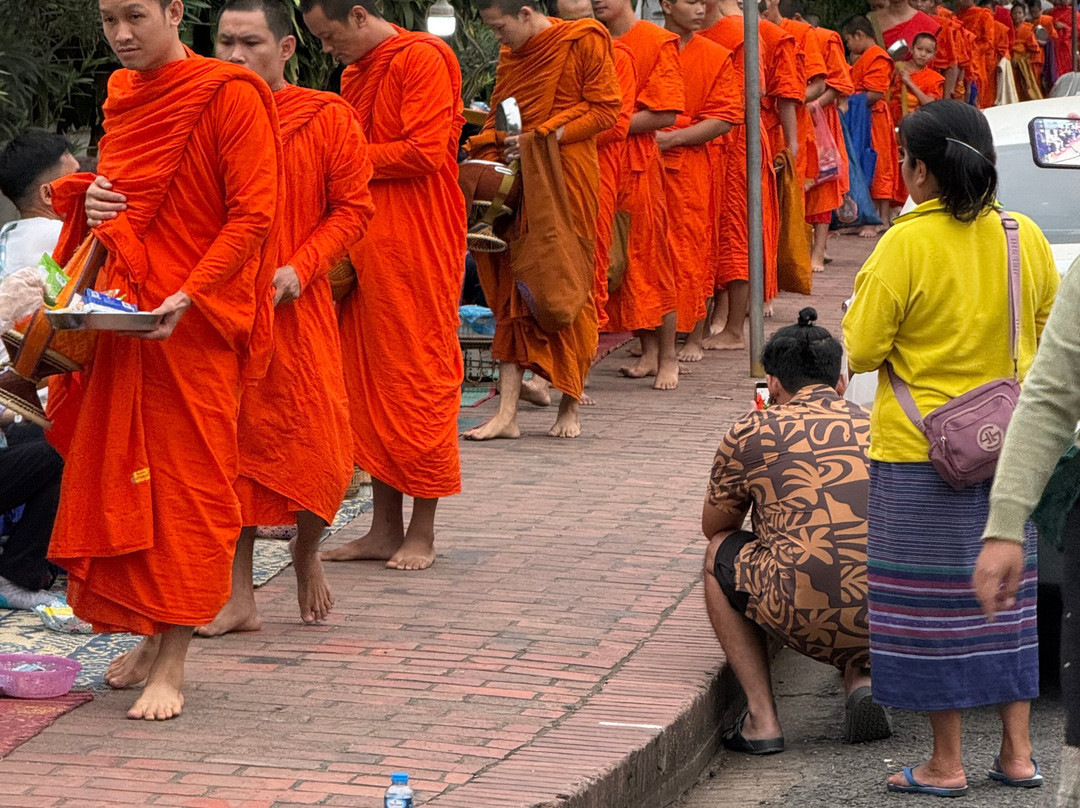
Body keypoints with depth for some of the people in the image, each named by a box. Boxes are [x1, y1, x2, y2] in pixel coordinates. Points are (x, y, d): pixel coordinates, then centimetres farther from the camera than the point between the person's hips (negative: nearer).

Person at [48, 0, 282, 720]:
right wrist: (89, 199, 3)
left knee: (188, 480, -5)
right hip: (122, 311, 7)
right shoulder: (124, 98, 13)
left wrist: (188, 296, -24)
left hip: (196, 320, -7)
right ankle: (152, 637, 19)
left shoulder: (229, 96, -10)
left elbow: (252, 216, -14)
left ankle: (172, 665, -4)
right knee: (121, 474, 8)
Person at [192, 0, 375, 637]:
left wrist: (299, 270, -13)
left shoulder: (329, 119, -2)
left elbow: (353, 208, -1)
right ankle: (239, 595, 12)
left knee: (315, 446, -2)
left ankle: (307, 555, 29)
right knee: (232, 443, 2)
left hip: (297, 307, -1)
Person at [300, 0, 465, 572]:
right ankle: (385, 529, 13)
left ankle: (422, 533, 3)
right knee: (370, 383, 8)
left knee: (418, 380, -3)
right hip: (365, 247, 9)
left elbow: (424, 153, -17)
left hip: (417, 247, -9)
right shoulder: (355, 73, 18)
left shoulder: (422, 61, -9)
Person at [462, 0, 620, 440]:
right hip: (516, 183, 6)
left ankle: (571, 406, 10)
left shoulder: (583, 42, -5)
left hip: (564, 180, -6)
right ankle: (507, 412, -3)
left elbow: (605, 109, -8)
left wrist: (547, 137, -16)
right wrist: (484, 148, 3)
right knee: (513, 292, 0)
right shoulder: (510, 55, 15)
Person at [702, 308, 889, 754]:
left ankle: (762, 717, 14)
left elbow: (714, 527, 24)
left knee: (720, 554, 25)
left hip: (807, 619, -4)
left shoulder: (752, 432, 7)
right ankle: (860, 677, 10)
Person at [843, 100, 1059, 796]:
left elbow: (863, 350, -13)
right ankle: (1017, 751, 17)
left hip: (922, 451, -5)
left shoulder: (907, 245, -17)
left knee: (932, 604, 3)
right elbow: (1050, 331, 12)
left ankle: (947, 764, 7)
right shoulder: (1026, 238, -1)